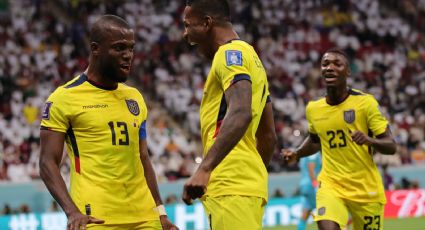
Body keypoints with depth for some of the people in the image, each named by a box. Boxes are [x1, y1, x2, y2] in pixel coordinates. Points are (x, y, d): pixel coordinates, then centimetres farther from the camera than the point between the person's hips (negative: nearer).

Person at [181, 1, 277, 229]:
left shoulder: (231, 53, -7)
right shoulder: (250, 56, 24)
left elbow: (241, 114, -25)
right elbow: (268, 136, 27)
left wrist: (204, 169, -33)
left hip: (231, 188, -10)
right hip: (248, 184, 10)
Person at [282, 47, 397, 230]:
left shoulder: (365, 102, -9)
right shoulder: (313, 109, 2)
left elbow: (391, 146, -9)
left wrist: (369, 140, -29)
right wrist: (296, 154, 6)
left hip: (366, 188, -1)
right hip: (331, 185, 1)